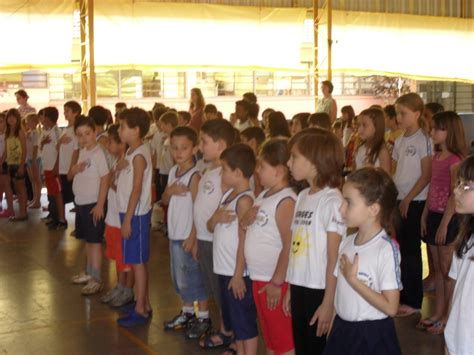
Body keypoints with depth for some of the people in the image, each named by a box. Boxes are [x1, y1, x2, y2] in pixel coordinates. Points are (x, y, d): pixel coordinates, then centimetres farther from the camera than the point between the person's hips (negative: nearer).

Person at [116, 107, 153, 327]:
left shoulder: (139, 155, -17)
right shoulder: (131, 152, 11)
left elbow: (137, 190, -20)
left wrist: (127, 220, -19)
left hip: (136, 215, -9)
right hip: (129, 213, 9)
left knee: (137, 261, -2)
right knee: (137, 261, 14)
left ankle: (140, 310, 6)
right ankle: (143, 304, 24)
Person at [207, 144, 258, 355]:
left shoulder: (244, 200, -17)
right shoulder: (228, 194, 9)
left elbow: (244, 240, -19)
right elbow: (210, 227, 13)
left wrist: (238, 274, -18)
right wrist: (216, 216, -10)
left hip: (237, 272, -9)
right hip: (224, 270, 9)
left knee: (246, 323, 1)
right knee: (235, 320, 21)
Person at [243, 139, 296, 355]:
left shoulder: (286, 201, -19)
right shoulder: (263, 196, 8)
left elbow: (289, 246, -21)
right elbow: (256, 232, 18)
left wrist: (277, 282, -19)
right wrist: (247, 220, -4)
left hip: (274, 281, -9)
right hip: (259, 278, 9)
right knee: (269, 336, 20)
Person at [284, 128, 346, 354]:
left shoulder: (332, 201, -14)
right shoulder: (303, 196, 8)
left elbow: (334, 258, -15)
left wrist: (329, 303, -15)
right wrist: (290, 288, 12)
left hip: (319, 291, -7)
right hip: (299, 287, 7)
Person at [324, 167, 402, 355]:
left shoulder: (387, 249, -17)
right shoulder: (346, 242, 3)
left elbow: (390, 307, -20)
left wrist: (353, 279, -19)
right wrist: (332, 327, 8)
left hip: (372, 336, -6)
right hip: (342, 329, 6)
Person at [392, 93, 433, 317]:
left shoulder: (423, 140, -11)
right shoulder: (400, 141, 10)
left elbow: (426, 175, -13)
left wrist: (408, 199, -13)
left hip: (414, 202, -7)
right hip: (398, 201, 7)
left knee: (411, 250, 0)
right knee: (399, 249, 11)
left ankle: (413, 301, 12)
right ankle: (402, 295, 23)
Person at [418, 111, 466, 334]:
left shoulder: (455, 160, -15)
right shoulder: (436, 157, 10)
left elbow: (455, 195, -18)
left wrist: (444, 224, -18)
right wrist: (425, 216, 11)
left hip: (447, 218, -8)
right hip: (433, 216, 8)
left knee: (447, 270, 2)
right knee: (437, 268, 14)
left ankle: (448, 317, 13)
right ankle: (438, 314, 24)